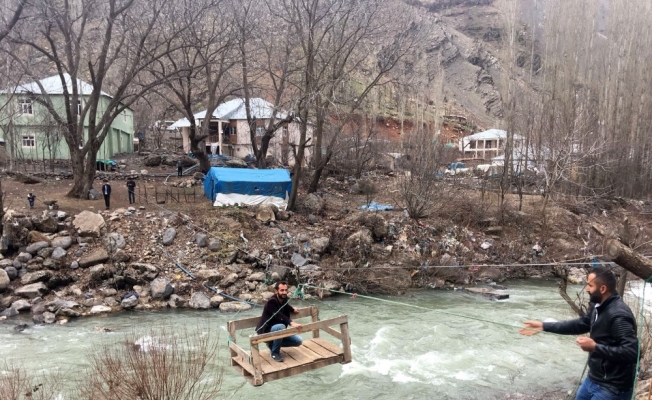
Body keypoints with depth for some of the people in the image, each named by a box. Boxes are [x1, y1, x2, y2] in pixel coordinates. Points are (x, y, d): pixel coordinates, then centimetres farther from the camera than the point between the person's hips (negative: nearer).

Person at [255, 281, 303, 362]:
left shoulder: (284, 299, -1)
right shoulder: (271, 302, -26)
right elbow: (279, 316, -43)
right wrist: (291, 322, -55)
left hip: (278, 330, 8)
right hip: (266, 331, -8)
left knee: (298, 341, -3)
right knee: (281, 327, -38)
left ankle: (273, 344, 12)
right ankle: (275, 352, -16)